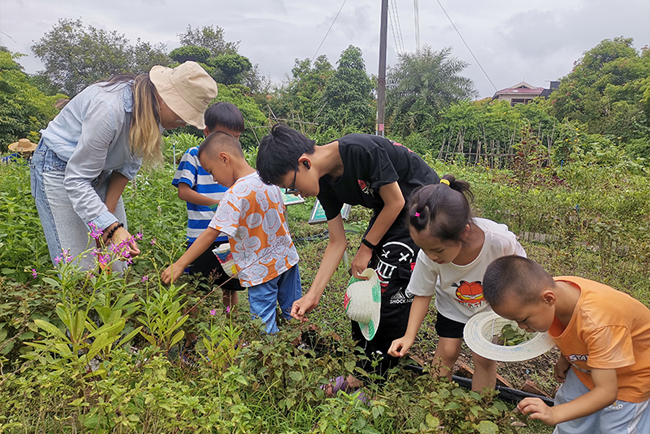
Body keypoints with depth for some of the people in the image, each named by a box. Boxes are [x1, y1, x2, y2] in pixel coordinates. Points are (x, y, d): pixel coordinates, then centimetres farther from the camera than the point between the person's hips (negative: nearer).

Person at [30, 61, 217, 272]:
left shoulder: (155, 112, -13)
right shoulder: (109, 109, -34)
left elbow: (129, 164, -2)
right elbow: (77, 180, -29)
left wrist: (109, 212, -9)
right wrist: (113, 227, -37)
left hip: (102, 171, 6)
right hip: (61, 170, -6)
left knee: (116, 266, 2)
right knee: (78, 269, -10)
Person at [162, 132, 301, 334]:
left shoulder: (235, 195, -21)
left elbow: (210, 234, -20)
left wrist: (179, 265, -13)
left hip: (261, 270, -8)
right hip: (287, 259, 8)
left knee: (265, 330, 2)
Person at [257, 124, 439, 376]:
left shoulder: (362, 150, -32)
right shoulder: (325, 184, -7)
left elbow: (395, 202, -21)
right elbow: (337, 242, -4)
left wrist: (366, 249, -11)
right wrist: (312, 296, -8)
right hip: (388, 212, 8)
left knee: (388, 287, -10)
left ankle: (374, 375, 8)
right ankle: (361, 361, 21)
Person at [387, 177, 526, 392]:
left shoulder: (500, 241, -40)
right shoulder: (427, 257, -33)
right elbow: (423, 295, -15)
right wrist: (409, 335, -22)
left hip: (492, 305, -1)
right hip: (453, 305, 1)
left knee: (484, 358, 0)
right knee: (446, 352, 1)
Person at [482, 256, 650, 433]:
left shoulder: (598, 324, -43)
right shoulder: (552, 288, -24)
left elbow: (606, 392, -38)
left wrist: (554, 414, -49)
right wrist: (565, 357, -8)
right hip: (585, 365, 6)